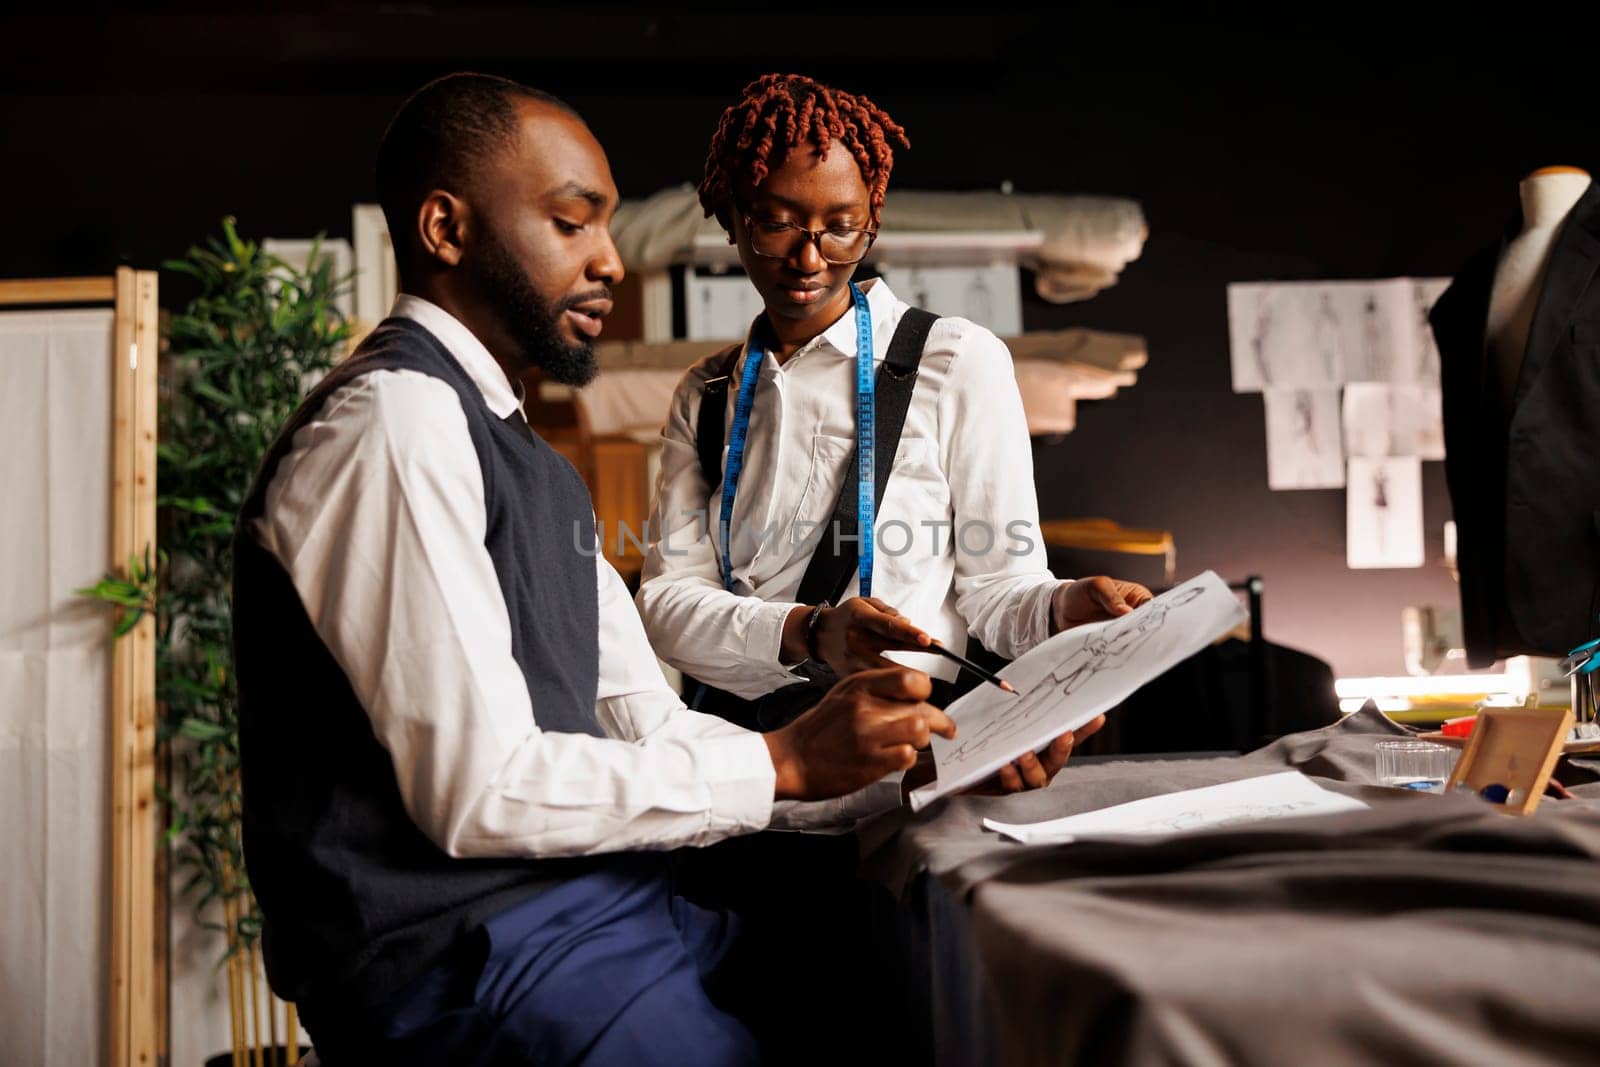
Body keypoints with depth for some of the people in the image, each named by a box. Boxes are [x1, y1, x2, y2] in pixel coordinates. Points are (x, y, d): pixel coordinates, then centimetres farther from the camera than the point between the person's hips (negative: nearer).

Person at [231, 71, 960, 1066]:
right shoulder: (395, 422, -13)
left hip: (582, 902, 9)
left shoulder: (529, 458, 17)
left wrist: (876, 755, 0)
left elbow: (645, 724, 12)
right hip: (469, 954, -9)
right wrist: (783, 764, -15)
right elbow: (479, 791, -19)